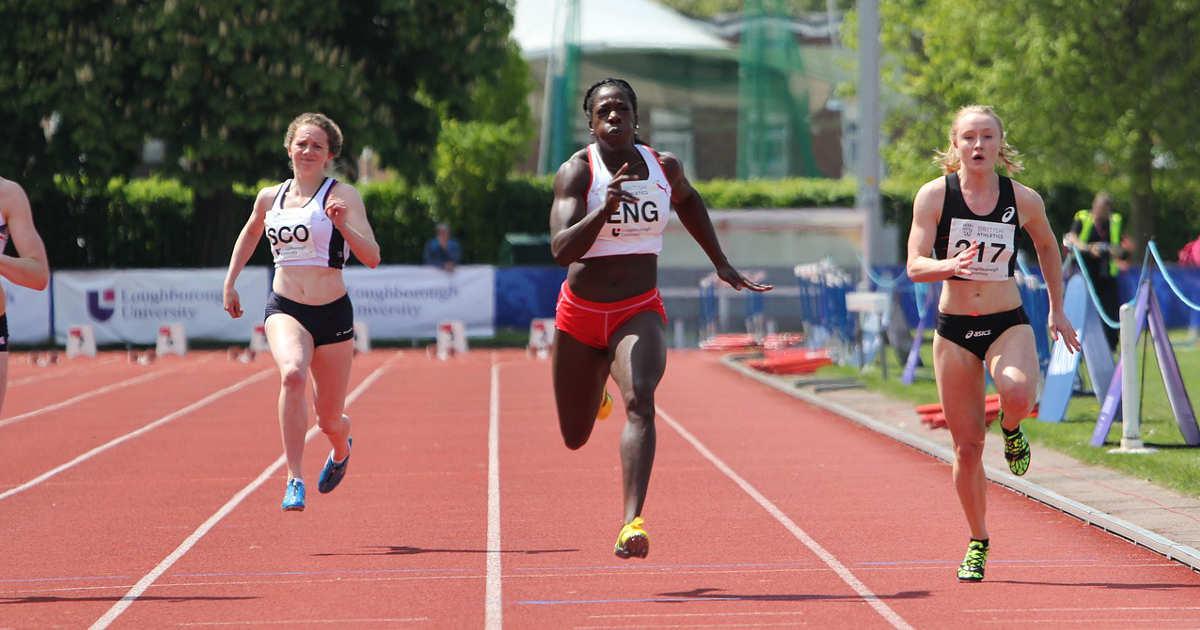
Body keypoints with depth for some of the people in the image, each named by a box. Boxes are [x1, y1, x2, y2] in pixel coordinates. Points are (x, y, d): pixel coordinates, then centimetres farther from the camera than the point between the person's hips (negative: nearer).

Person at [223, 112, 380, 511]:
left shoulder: (343, 196, -4)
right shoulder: (270, 197, 8)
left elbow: (372, 257, -12)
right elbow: (250, 233, 30)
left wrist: (342, 225, -27)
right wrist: (229, 281, 25)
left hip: (332, 313, -1)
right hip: (284, 309, 1)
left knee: (329, 420, 7)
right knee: (292, 373, -33)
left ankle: (341, 450, 48)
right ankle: (295, 481, -29)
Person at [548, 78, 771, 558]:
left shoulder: (664, 168, 0)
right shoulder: (577, 172, -11)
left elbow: (687, 200, 25)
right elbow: (562, 251, -22)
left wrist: (721, 264, 25)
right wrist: (606, 207, -36)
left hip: (640, 313, 0)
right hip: (580, 315, 0)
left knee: (640, 402, -29)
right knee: (576, 437, 14)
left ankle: (633, 524, -39)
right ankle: (595, 390, 53)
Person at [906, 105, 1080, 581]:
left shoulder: (1023, 200, -3)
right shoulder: (934, 196, -7)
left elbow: (1047, 247, 17)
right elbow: (915, 266, -12)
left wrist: (1057, 310, 20)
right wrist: (951, 264, -33)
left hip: (1008, 324, 0)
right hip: (954, 328, 0)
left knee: (1018, 394, -33)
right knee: (967, 447, 3)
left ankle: (1011, 430, 5)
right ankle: (977, 543, 24)